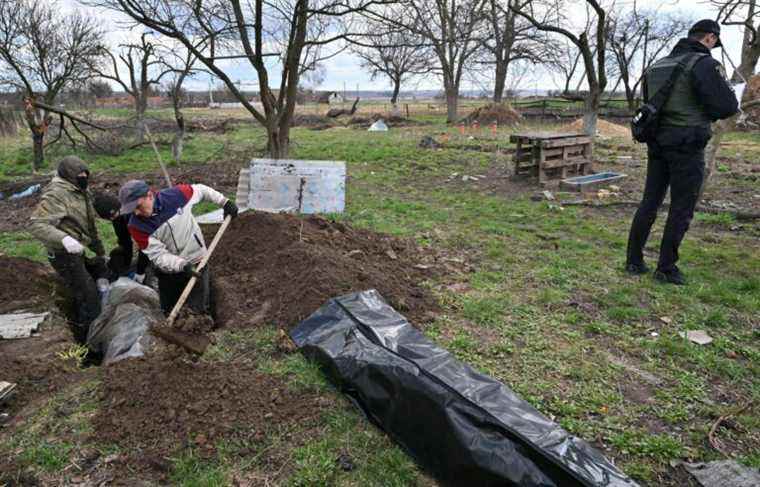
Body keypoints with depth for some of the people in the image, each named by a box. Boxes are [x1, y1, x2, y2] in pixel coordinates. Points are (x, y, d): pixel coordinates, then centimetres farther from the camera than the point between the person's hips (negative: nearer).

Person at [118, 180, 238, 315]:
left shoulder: (176, 195, -19)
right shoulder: (137, 226, -17)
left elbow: (200, 190, 1)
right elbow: (158, 256, -18)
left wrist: (224, 202, 1)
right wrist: (183, 266, -32)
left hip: (196, 263, -1)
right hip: (169, 271, 2)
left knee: (199, 311, 3)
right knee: (170, 313, 18)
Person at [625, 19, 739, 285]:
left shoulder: (656, 66, 11)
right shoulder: (705, 64, -11)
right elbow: (727, 106, -16)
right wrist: (707, 112, 7)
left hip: (658, 143, 7)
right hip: (687, 147, -6)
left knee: (649, 203, 11)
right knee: (681, 210, 2)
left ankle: (634, 261, 13)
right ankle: (666, 268, 7)